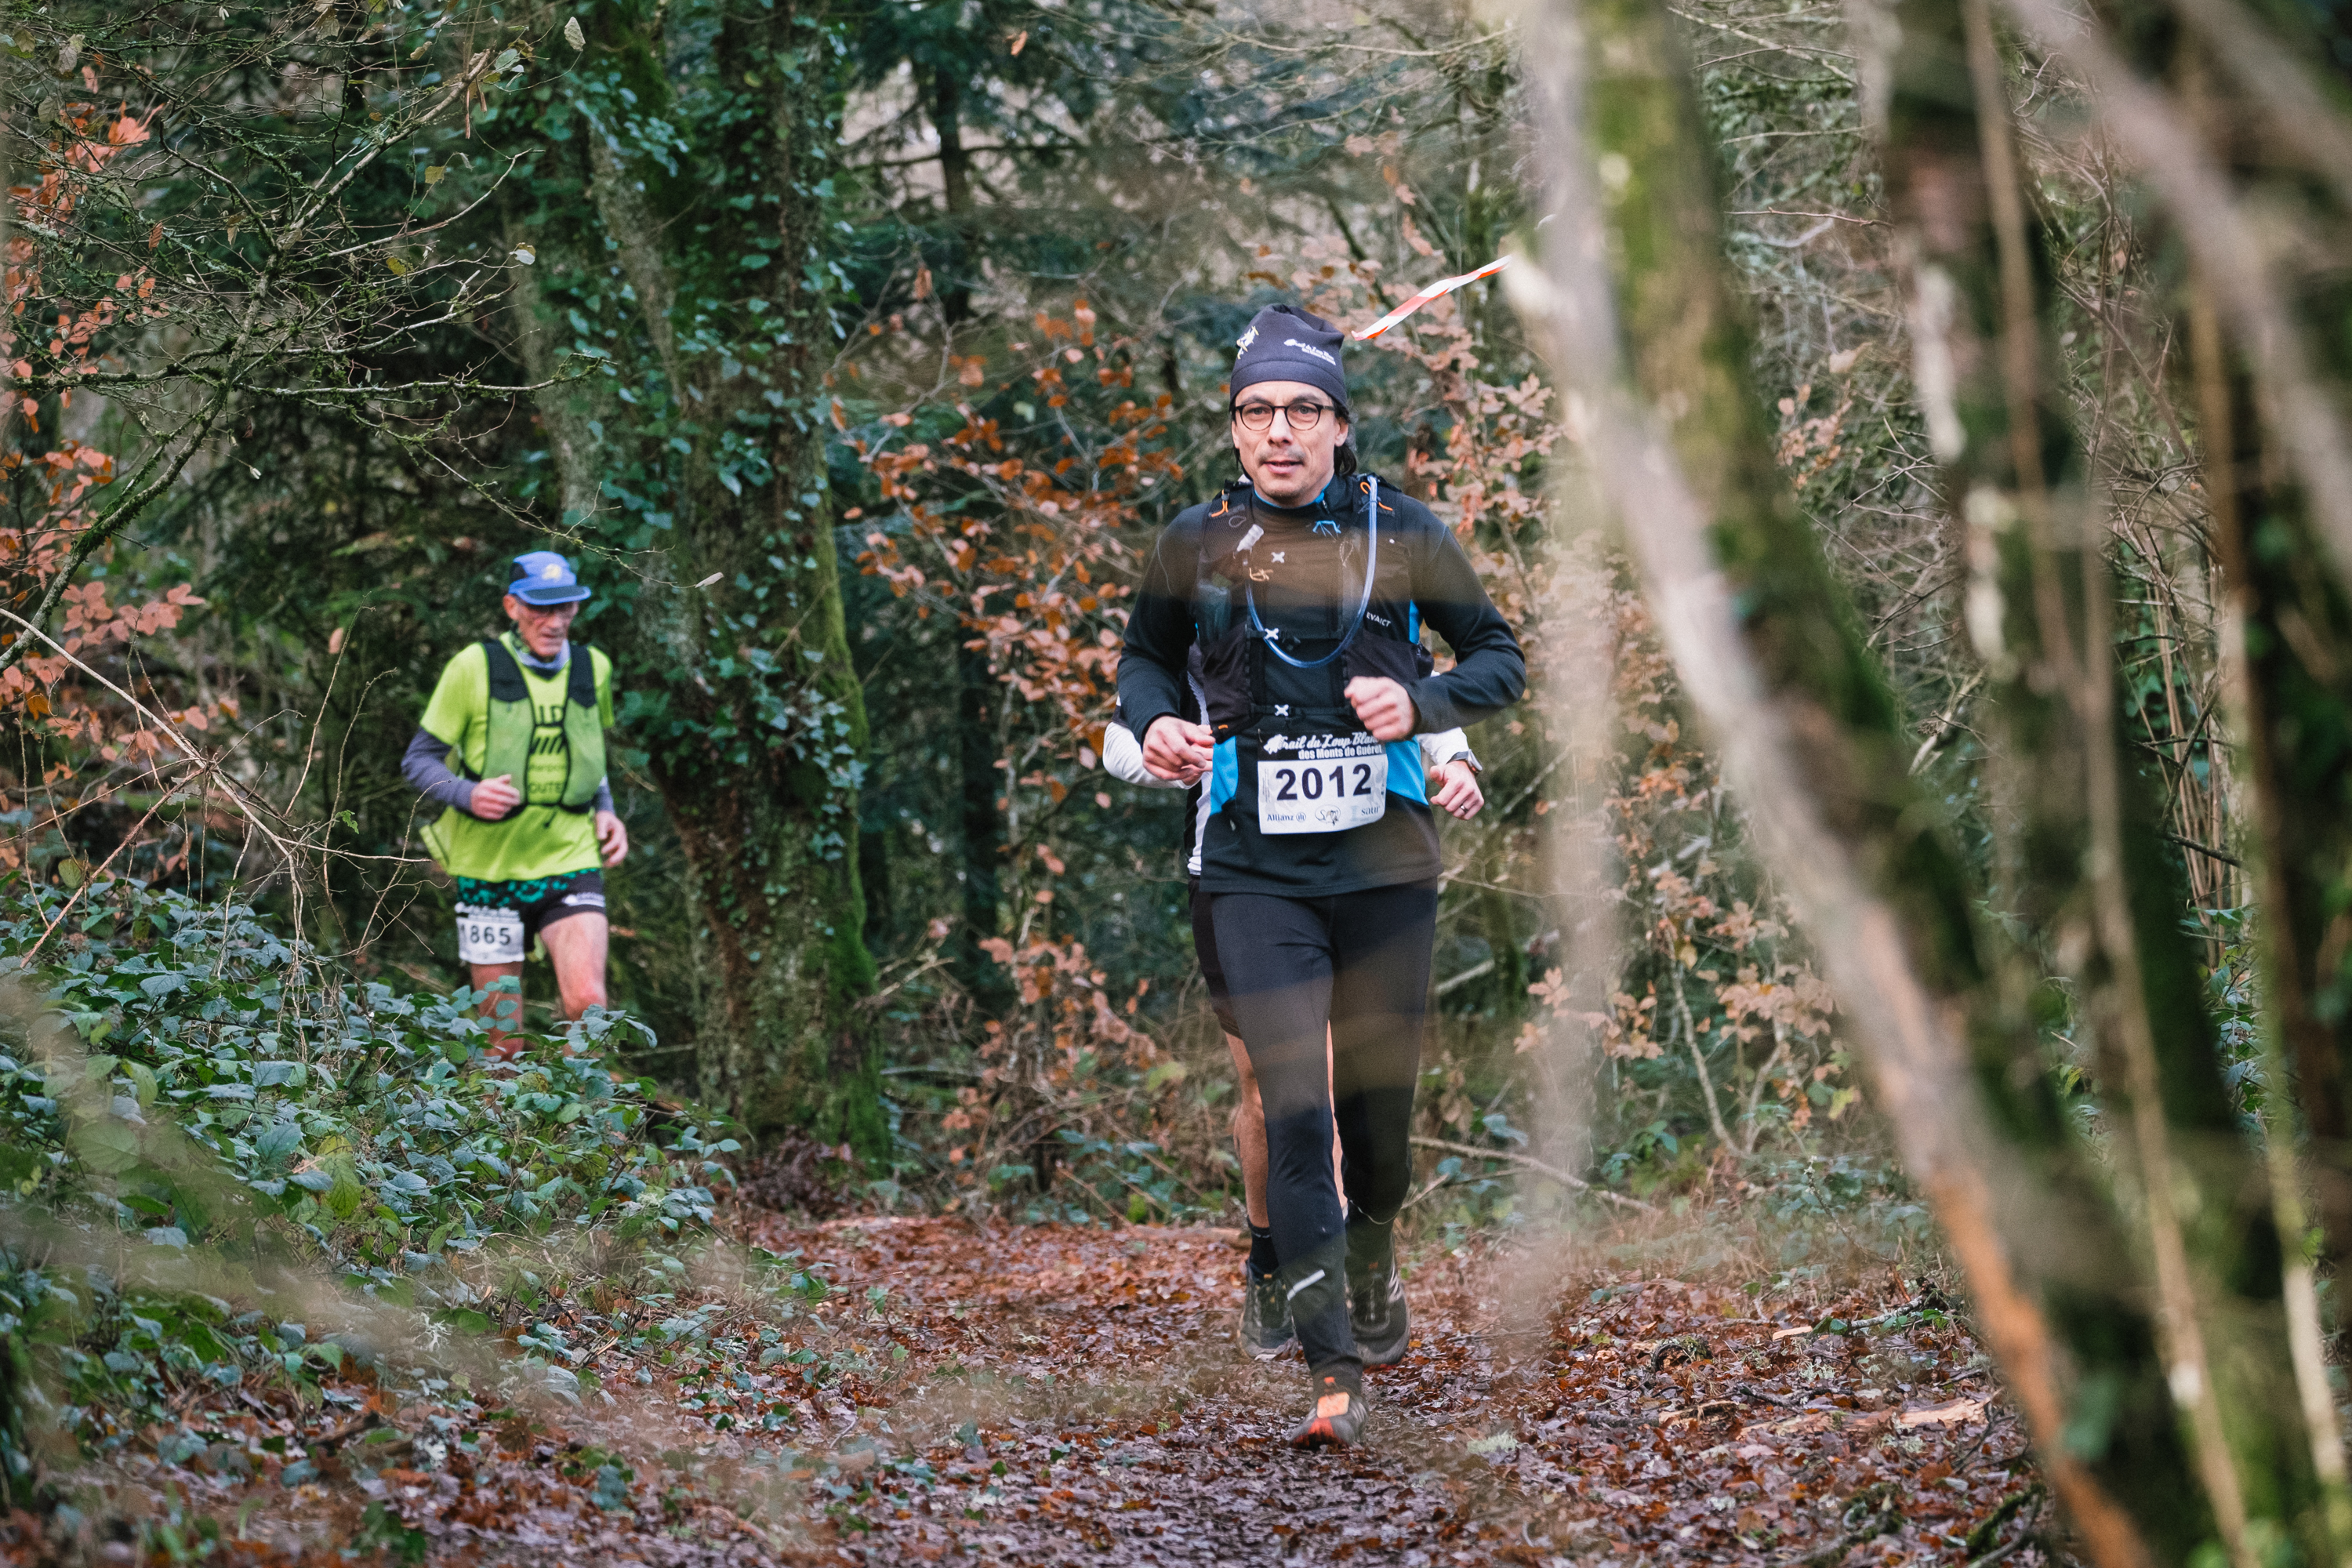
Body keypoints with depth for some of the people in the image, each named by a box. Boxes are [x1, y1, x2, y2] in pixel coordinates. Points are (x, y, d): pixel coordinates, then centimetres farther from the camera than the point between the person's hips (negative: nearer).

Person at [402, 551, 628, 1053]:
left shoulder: (593, 669, 7)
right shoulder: (475, 667, -5)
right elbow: (418, 761, -2)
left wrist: (605, 813, 5)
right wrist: (469, 795, -21)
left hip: (570, 863, 2)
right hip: (490, 866, -2)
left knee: (588, 1005, -20)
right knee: (505, 1043, 2)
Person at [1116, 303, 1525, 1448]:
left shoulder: (1400, 533, -1)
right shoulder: (1196, 544, 1)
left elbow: (1501, 658, 7)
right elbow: (1145, 656, 19)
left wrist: (1419, 700, -12)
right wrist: (1154, 722, -2)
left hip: (1386, 861, 1)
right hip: (1258, 871, -1)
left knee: (1379, 1102, 10)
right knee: (1294, 1109, -13)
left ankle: (1374, 1266, 42)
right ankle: (1332, 1373, -15)